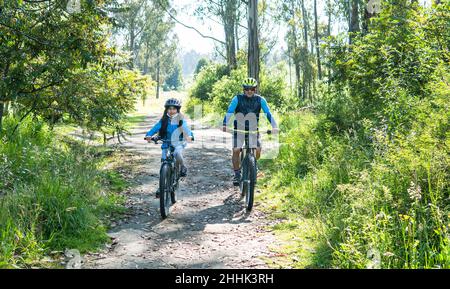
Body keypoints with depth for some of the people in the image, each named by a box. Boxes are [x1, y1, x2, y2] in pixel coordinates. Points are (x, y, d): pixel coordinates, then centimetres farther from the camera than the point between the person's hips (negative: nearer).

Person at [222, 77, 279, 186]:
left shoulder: (260, 100, -8)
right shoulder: (237, 99, -11)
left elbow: (268, 113, -15)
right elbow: (229, 112, -21)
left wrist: (274, 126, -30)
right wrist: (225, 125, -37)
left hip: (253, 129, 1)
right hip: (239, 129, -1)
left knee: (258, 150, -16)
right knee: (236, 150, -18)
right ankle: (237, 174, -1)